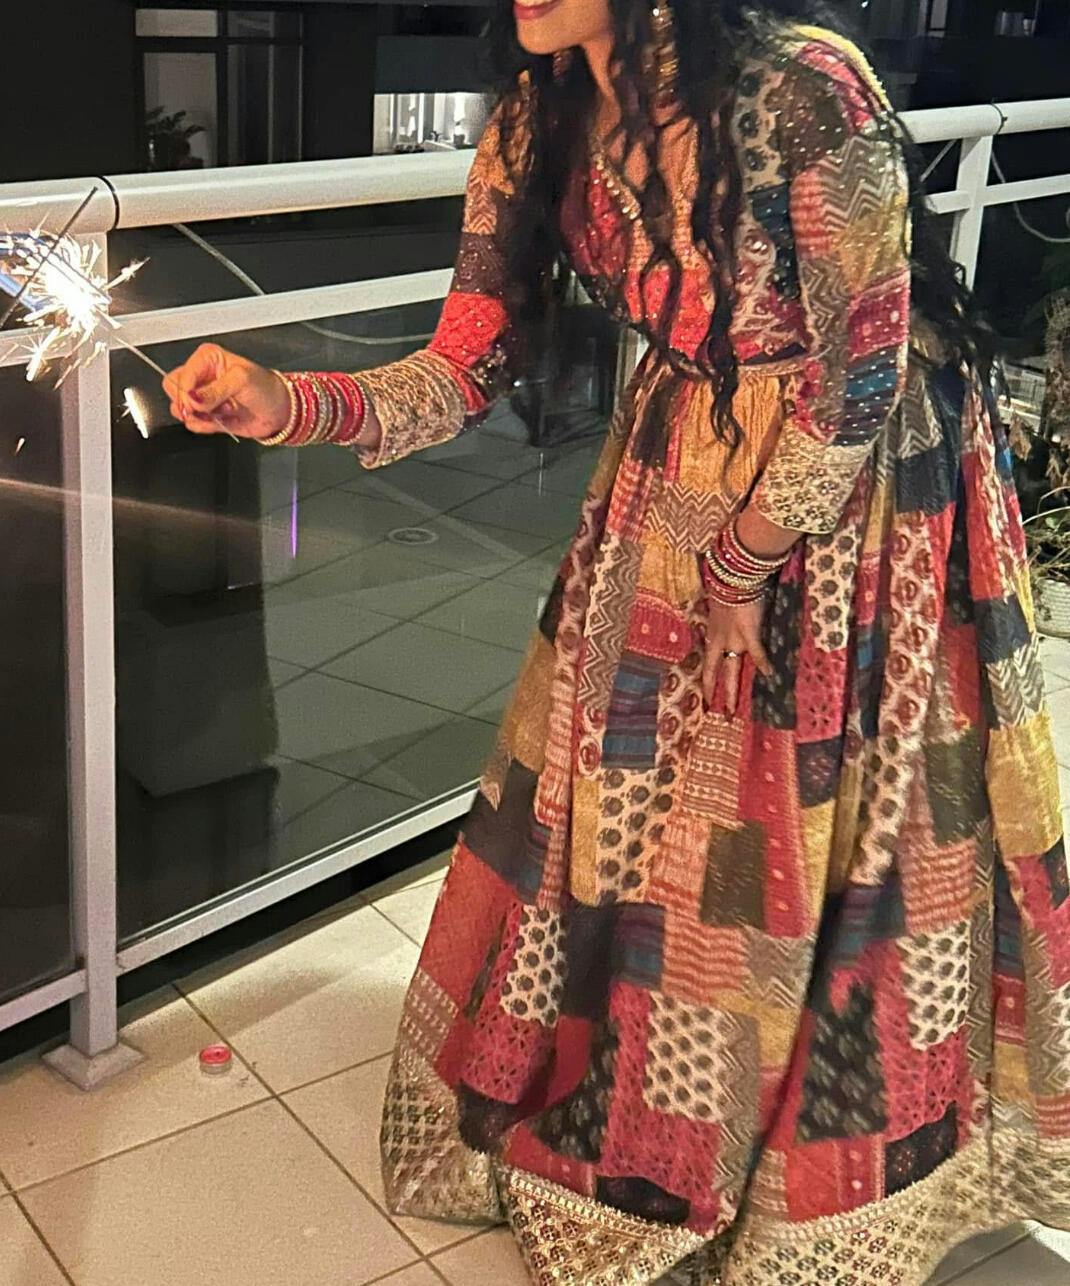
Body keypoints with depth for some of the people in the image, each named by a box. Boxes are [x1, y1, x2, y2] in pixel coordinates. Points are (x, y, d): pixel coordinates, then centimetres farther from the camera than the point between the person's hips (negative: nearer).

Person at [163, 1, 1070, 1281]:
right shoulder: (540, 124, -8)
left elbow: (864, 371, -20)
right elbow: (469, 363, -6)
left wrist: (746, 563, -11)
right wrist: (288, 404, -23)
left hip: (862, 485, -5)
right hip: (683, 475, 6)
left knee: (836, 826, 6)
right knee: (627, 796, 12)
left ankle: (839, 1179, 34)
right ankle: (625, 1130, 38)